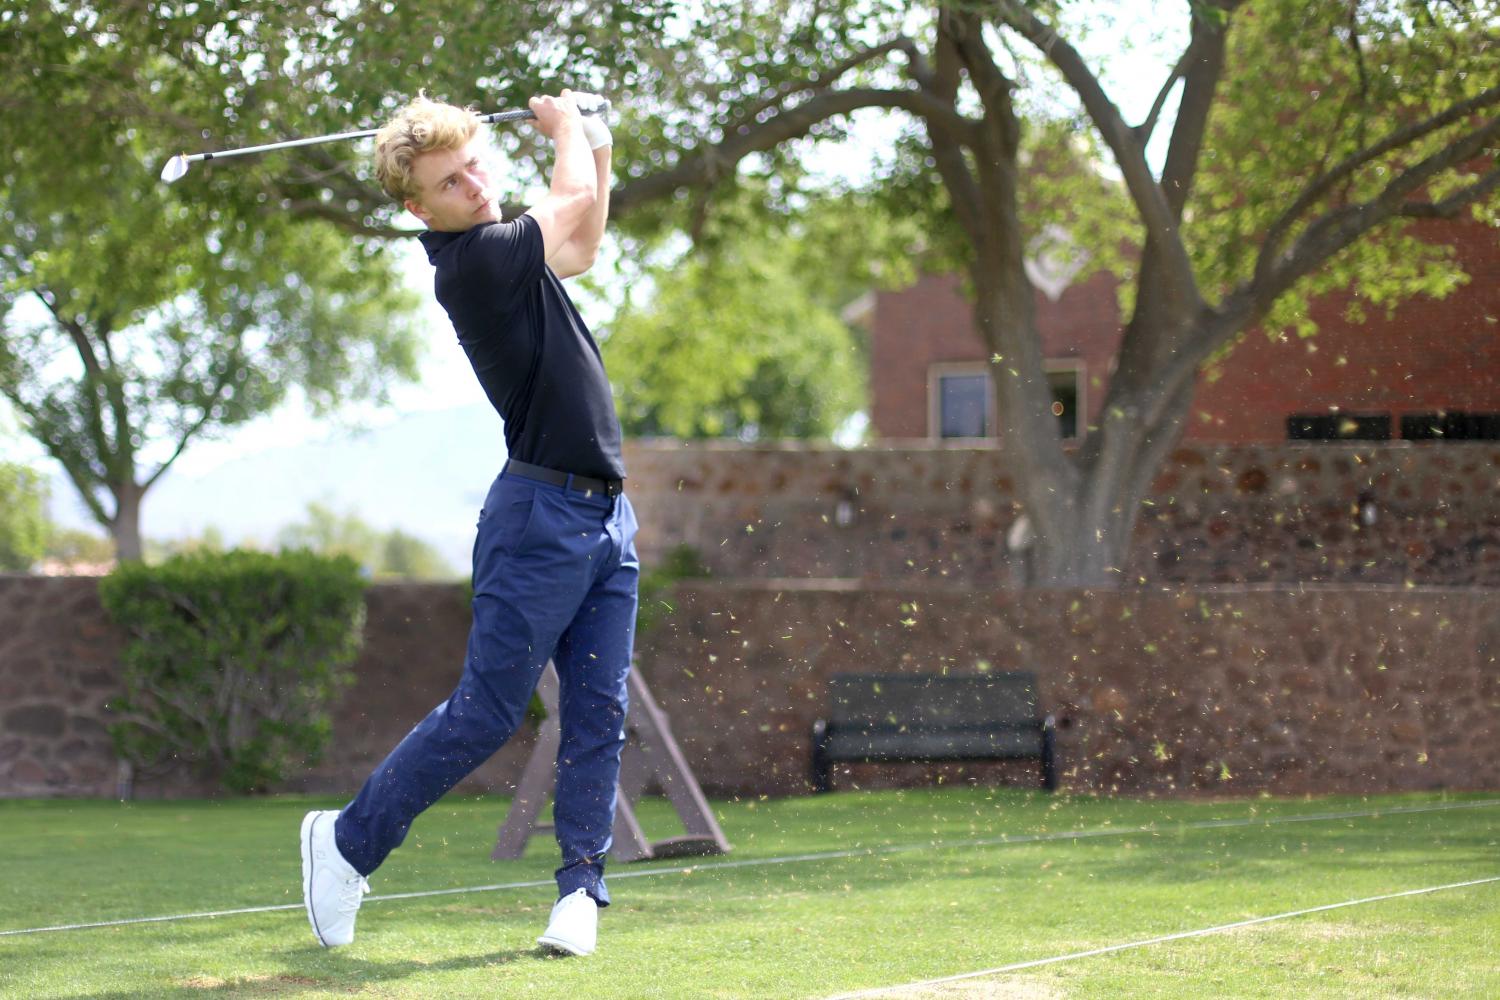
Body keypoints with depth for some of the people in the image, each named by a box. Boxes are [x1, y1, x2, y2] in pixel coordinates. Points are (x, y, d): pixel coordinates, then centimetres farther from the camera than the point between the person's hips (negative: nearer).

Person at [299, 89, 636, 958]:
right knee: (488, 713, -6)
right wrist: (567, 125, 13)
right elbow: (576, 199, -6)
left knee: (599, 716, 2)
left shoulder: (505, 256, 15)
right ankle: (349, 840, 7)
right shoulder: (473, 261, -14)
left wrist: (598, 138, 26)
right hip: (541, 516, -9)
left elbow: (583, 245, 35)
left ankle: (583, 886, 4)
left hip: (606, 518, 9)